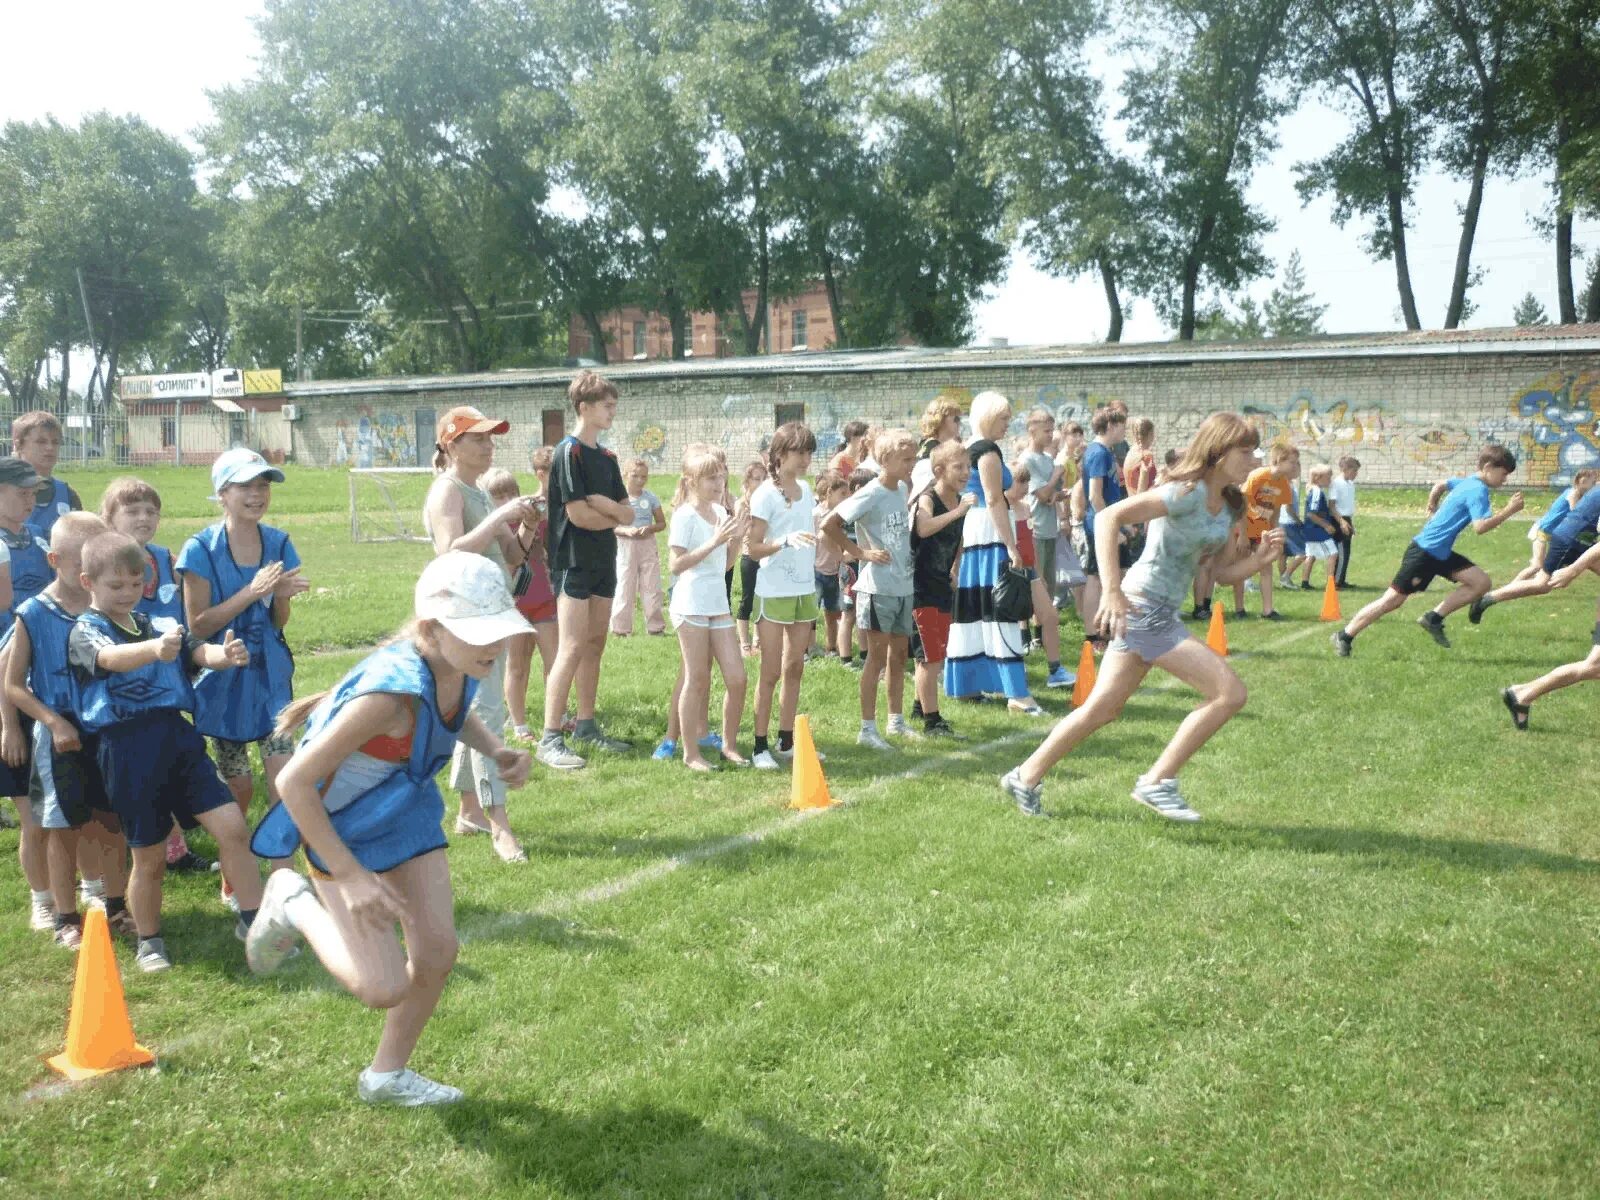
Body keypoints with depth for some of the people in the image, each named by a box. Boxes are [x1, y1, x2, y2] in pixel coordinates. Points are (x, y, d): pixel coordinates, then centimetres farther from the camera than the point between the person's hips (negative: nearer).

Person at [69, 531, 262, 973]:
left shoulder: (159, 625, 12)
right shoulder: (85, 631, -2)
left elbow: (199, 651, -5)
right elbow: (111, 658, -26)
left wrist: (225, 655, -30)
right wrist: (154, 649, -48)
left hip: (179, 740, 4)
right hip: (127, 752, -4)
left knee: (232, 827, -5)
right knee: (149, 858, 7)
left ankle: (252, 919, 8)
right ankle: (149, 942, 29)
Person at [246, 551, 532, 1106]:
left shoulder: (461, 666, -16)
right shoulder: (391, 692, -39)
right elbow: (295, 782, -31)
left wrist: (497, 751, -9)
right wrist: (352, 877, -28)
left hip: (409, 814, 7)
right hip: (345, 827, -7)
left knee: (437, 953, 6)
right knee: (385, 988, -11)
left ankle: (387, 1075, 31)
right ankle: (295, 906, 16)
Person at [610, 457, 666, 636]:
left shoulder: (651, 498, 2)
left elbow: (662, 523, 7)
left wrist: (650, 528, -13)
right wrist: (626, 531, -20)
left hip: (648, 545, 2)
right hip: (626, 546, -2)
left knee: (651, 586, 4)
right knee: (624, 587, 0)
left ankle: (655, 625, 13)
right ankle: (620, 627, 8)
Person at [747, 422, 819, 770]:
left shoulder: (805, 490, 9)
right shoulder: (765, 495, -11)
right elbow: (753, 548, -16)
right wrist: (786, 541, -30)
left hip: (805, 590, 7)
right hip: (774, 593, -6)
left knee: (794, 668, 10)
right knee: (771, 672, -3)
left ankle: (786, 741, 18)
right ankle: (760, 747, 4)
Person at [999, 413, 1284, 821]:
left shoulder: (1228, 507, 12)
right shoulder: (1188, 492, -16)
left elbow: (1222, 573, 17)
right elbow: (1110, 517, -24)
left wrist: (1259, 558, -3)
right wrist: (1111, 591, -29)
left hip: (1161, 614, 9)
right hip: (1144, 607, -9)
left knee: (1102, 709, 12)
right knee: (1230, 693, -11)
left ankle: (1026, 777, 22)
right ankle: (1157, 782, -2)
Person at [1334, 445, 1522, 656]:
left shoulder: (1468, 482, 11)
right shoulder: (1478, 491, -17)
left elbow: (1441, 484, 30)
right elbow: (1480, 527, -28)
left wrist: (1433, 505, 41)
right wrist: (1508, 511, -24)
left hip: (1441, 552, 10)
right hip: (1424, 552, -10)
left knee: (1481, 582, -1)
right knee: (1394, 599, -6)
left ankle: (1434, 618, 3)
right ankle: (1345, 636, 3)